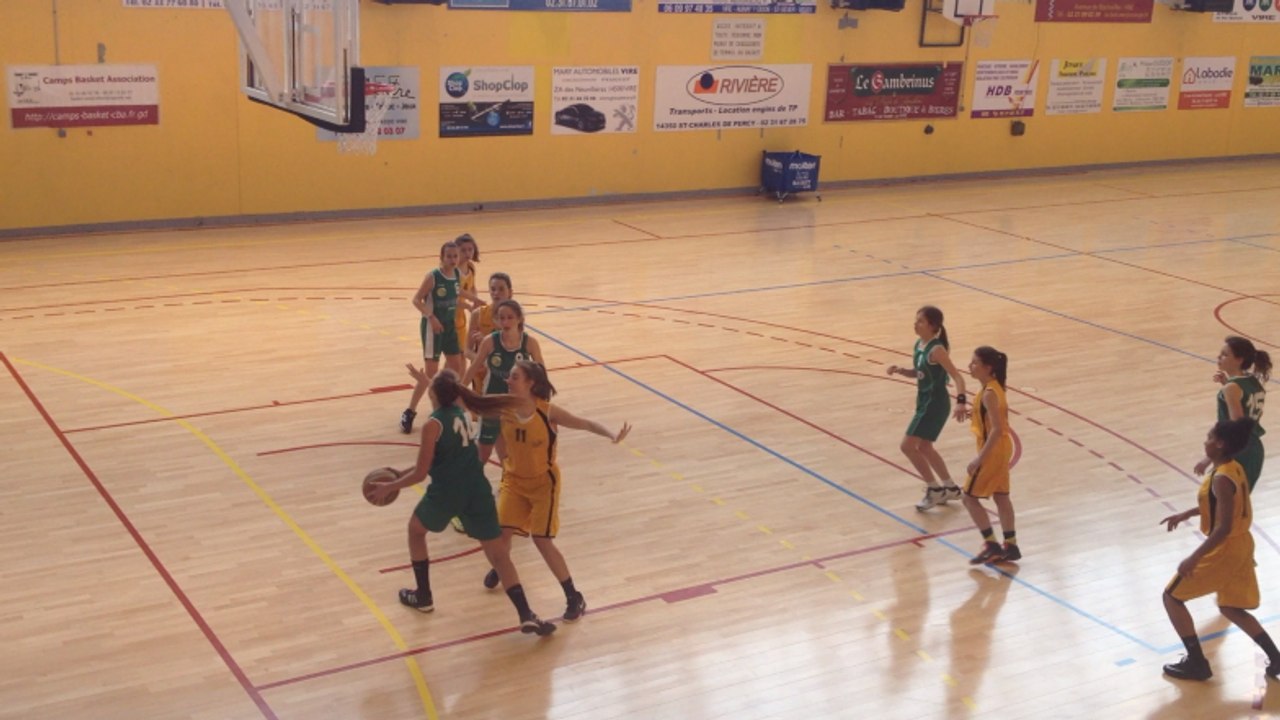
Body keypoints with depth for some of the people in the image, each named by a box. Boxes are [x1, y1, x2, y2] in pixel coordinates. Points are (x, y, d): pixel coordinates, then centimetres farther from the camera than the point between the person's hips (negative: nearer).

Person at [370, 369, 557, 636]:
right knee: (499, 554, 7)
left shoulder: (433, 425, -13)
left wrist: (389, 487, 3)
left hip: (446, 493, -5)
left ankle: (423, 597, 35)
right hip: (477, 490, 5)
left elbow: (421, 473, -10)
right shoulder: (461, 410, 8)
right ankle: (526, 616, -4)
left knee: (415, 531, 27)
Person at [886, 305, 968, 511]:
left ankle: (934, 489, 6)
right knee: (923, 448, 20)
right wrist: (900, 370, -2)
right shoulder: (919, 345, 4)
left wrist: (960, 402, -40)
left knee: (907, 446, -8)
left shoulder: (936, 350, -22)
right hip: (925, 403, 9)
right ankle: (950, 488, 35)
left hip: (935, 405, -9)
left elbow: (958, 377, -26)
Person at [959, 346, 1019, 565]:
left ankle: (991, 544, 4)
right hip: (1002, 447, 10)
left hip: (993, 450, -10)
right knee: (1001, 497, 16)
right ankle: (1010, 546, 22)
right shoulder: (994, 387, 5)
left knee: (970, 498, 0)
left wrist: (980, 459, -29)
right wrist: (975, 414, 8)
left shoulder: (988, 394, -24)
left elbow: (997, 429, -28)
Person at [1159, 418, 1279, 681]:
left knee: (1172, 596, 4)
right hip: (1240, 545, 9)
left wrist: (1194, 558, -24)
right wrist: (1185, 515, 23)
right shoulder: (1232, 468, 4)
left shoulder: (1222, 478, -25)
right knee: (1230, 608, 23)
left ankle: (1196, 663, 8)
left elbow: (1223, 528, -27)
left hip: (1224, 550, -9)